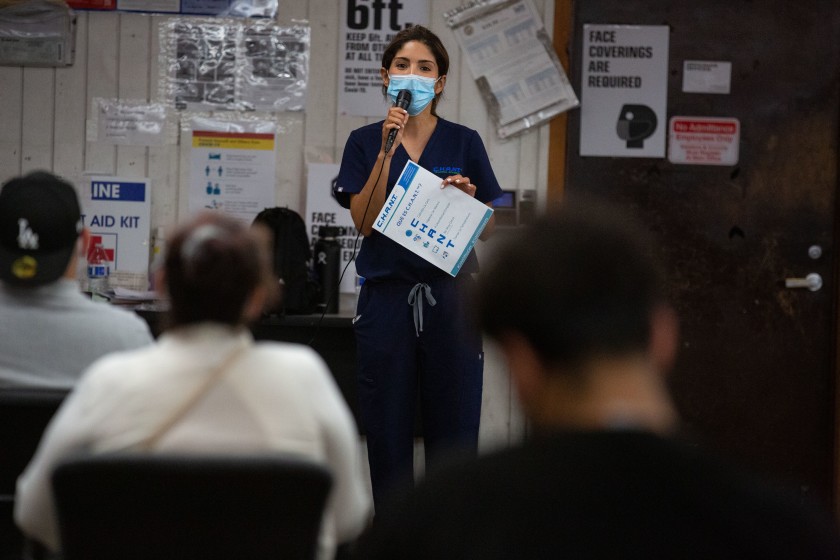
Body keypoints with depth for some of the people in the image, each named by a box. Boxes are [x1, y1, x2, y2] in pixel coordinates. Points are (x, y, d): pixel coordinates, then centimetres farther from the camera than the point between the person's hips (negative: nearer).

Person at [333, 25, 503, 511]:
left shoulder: (464, 142, 6)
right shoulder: (365, 142, 6)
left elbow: (489, 230, 9)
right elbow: (365, 220, -7)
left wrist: (468, 198, -12)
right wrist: (388, 150, -13)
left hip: (451, 300, 0)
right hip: (388, 299, 0)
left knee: (454, 433, 1)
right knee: (388, 429, 4)